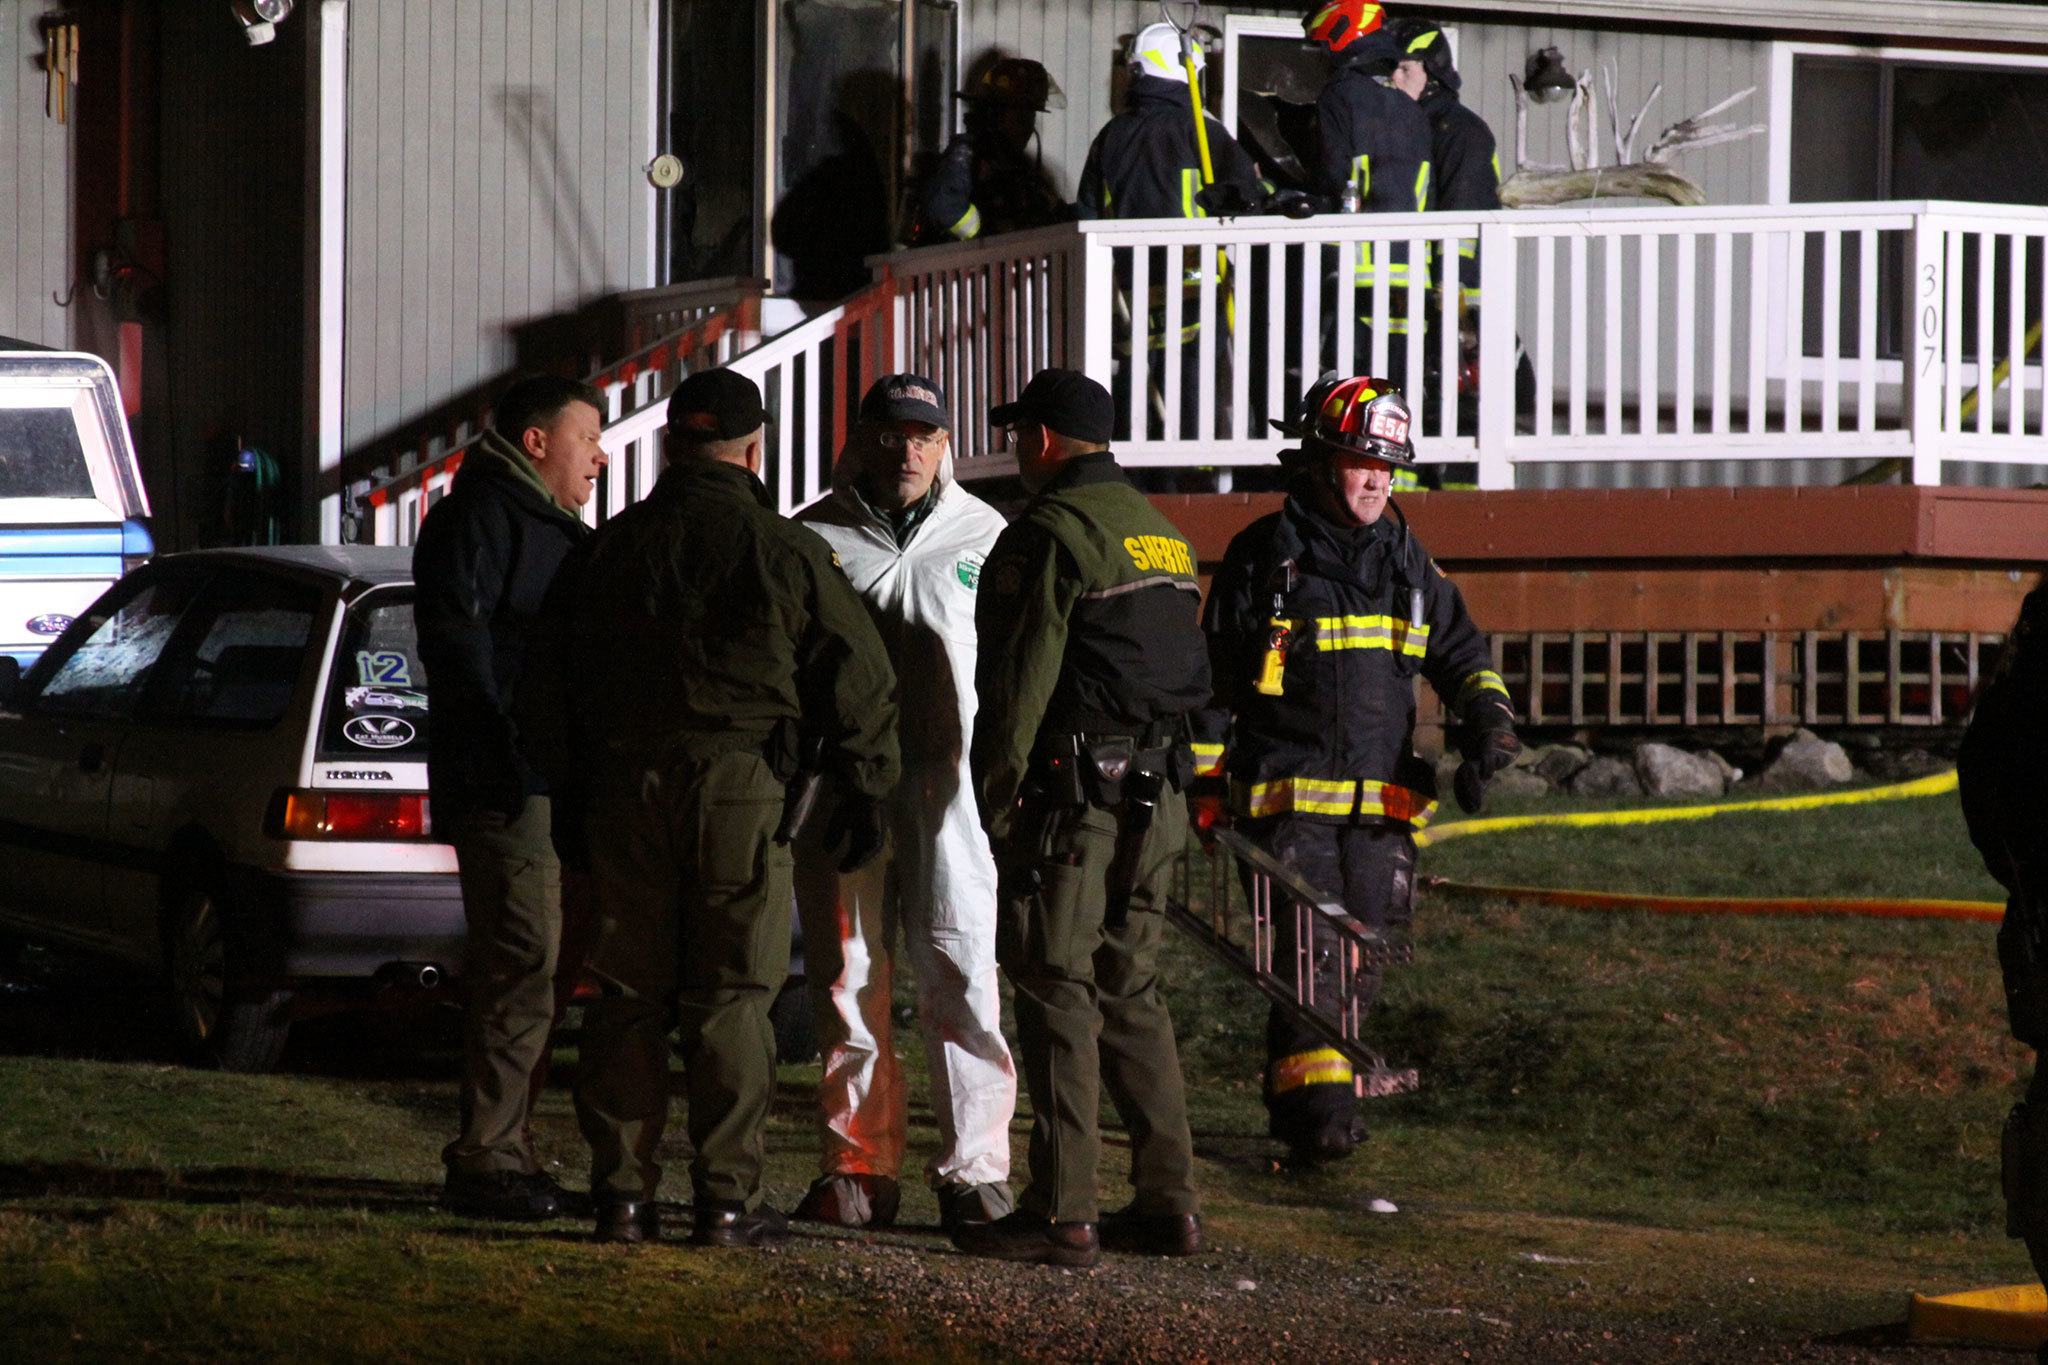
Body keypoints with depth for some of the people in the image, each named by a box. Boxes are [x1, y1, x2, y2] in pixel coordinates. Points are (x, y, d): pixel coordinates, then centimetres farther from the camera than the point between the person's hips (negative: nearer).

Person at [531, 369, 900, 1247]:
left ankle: (621, 1191, 7)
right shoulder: (787, 554, -2)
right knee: (730, 999, 0)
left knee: (626, 995, 7)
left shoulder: (606, 552, 9)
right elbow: (858, 680, 0)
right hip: (743, 790, -3)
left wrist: (577, 797, 21)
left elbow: (560, 682, 14)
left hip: (623, 788, 3)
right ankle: (727, 1198, -1)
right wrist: (861, 794, 8)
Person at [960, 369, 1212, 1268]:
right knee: (1129, 991, 14)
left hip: (1074, 791, -8)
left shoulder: (1050, 533, -10)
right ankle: (1170, 1202, 13)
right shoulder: (1159, 533, 18)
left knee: (1056, 992, -6)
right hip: (1157, 794, 8)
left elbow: (1018, 682, -14)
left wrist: (996, 803, -7)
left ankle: (1063, 1214, -8)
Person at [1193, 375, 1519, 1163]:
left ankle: (1298, 1102, 17)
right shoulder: (1263, 556, 1)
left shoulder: (1406, 563, 13)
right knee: (1308, 951, -16)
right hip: (1286, 794, -5)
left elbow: (1462, 654, 19)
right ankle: (1316, 1104, -17)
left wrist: (1490, 727, -1)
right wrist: (1204, 786, 2)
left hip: (1381, 801, 5)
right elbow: (1213, 678, 5)